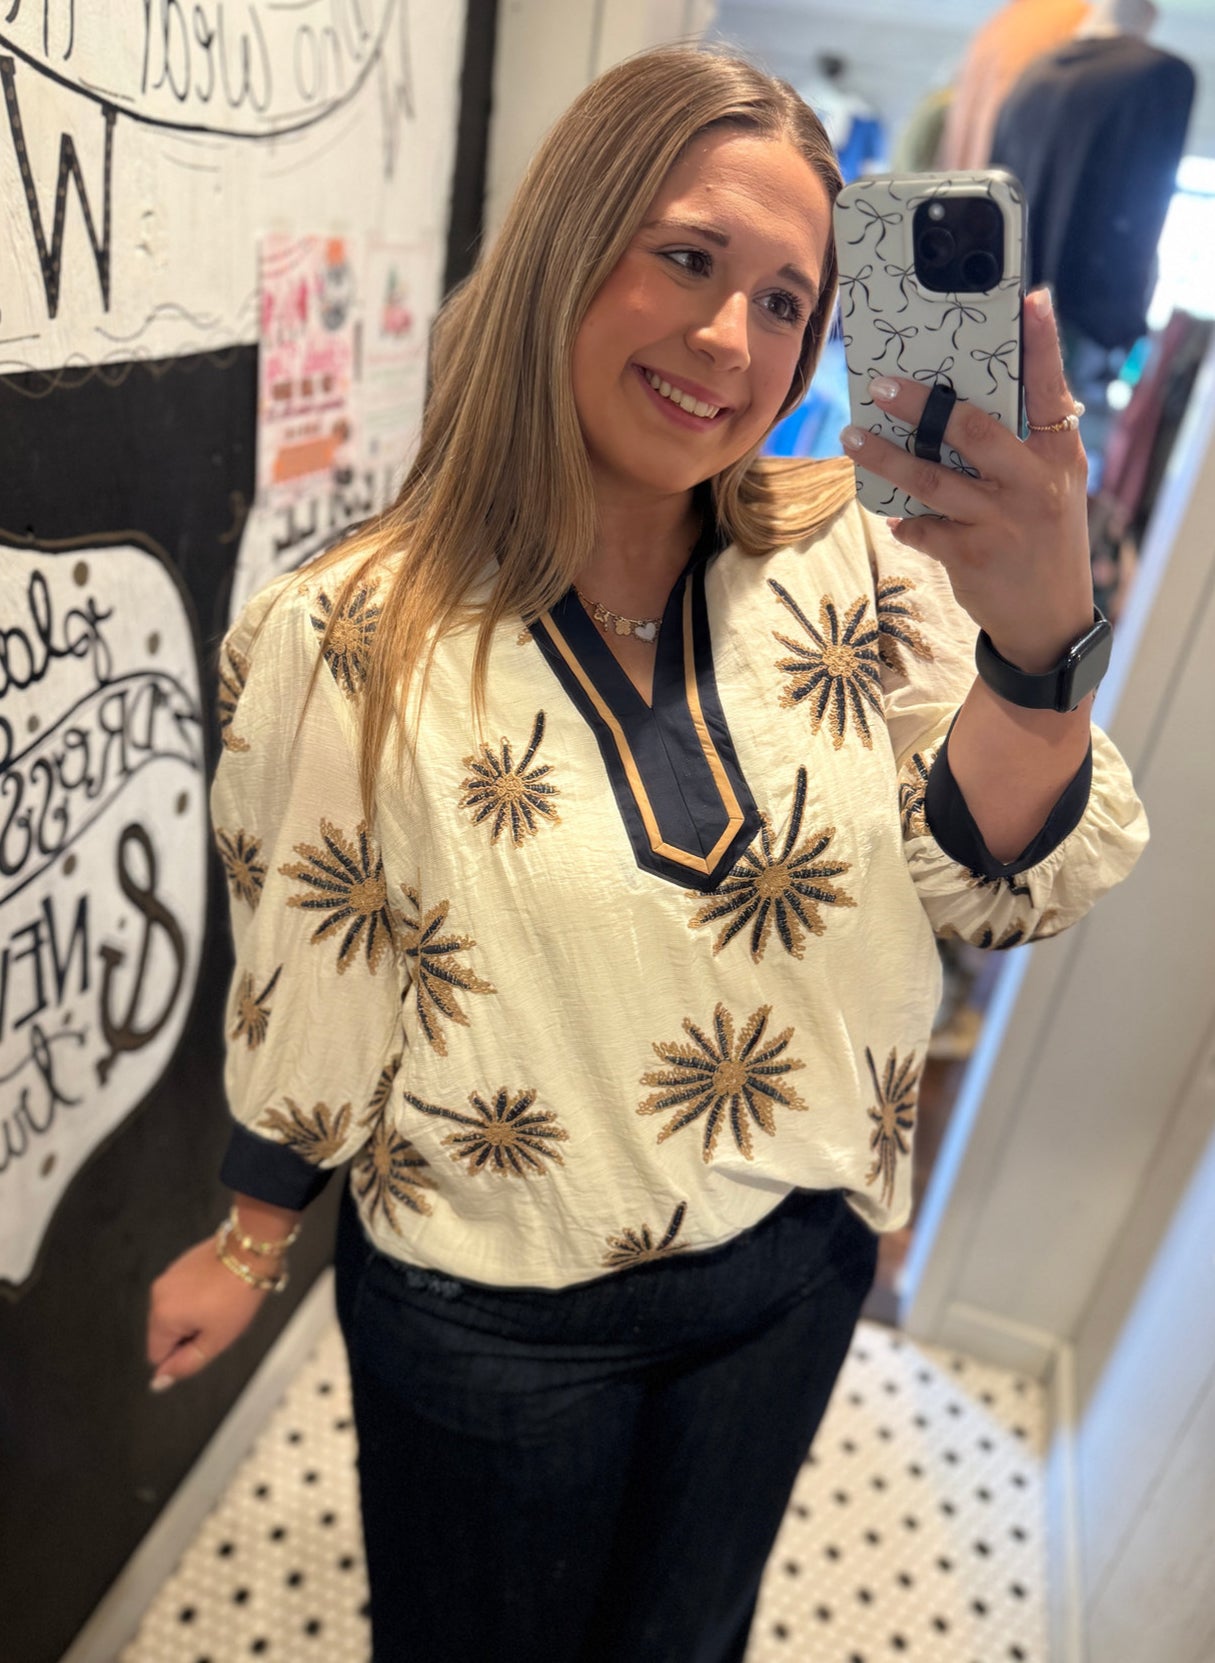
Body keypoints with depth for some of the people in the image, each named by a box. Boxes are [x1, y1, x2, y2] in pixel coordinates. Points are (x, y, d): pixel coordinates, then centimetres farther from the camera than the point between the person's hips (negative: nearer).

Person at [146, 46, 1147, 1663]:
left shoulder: (850, 567, -10)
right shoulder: (354, 640, -19)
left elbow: (1003, 885, -13)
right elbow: (304, 976, -7)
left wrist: (1042, 639, -33)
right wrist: (249, 1236, 6)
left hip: (800, 1260, 3)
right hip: (495, 1316, -2)